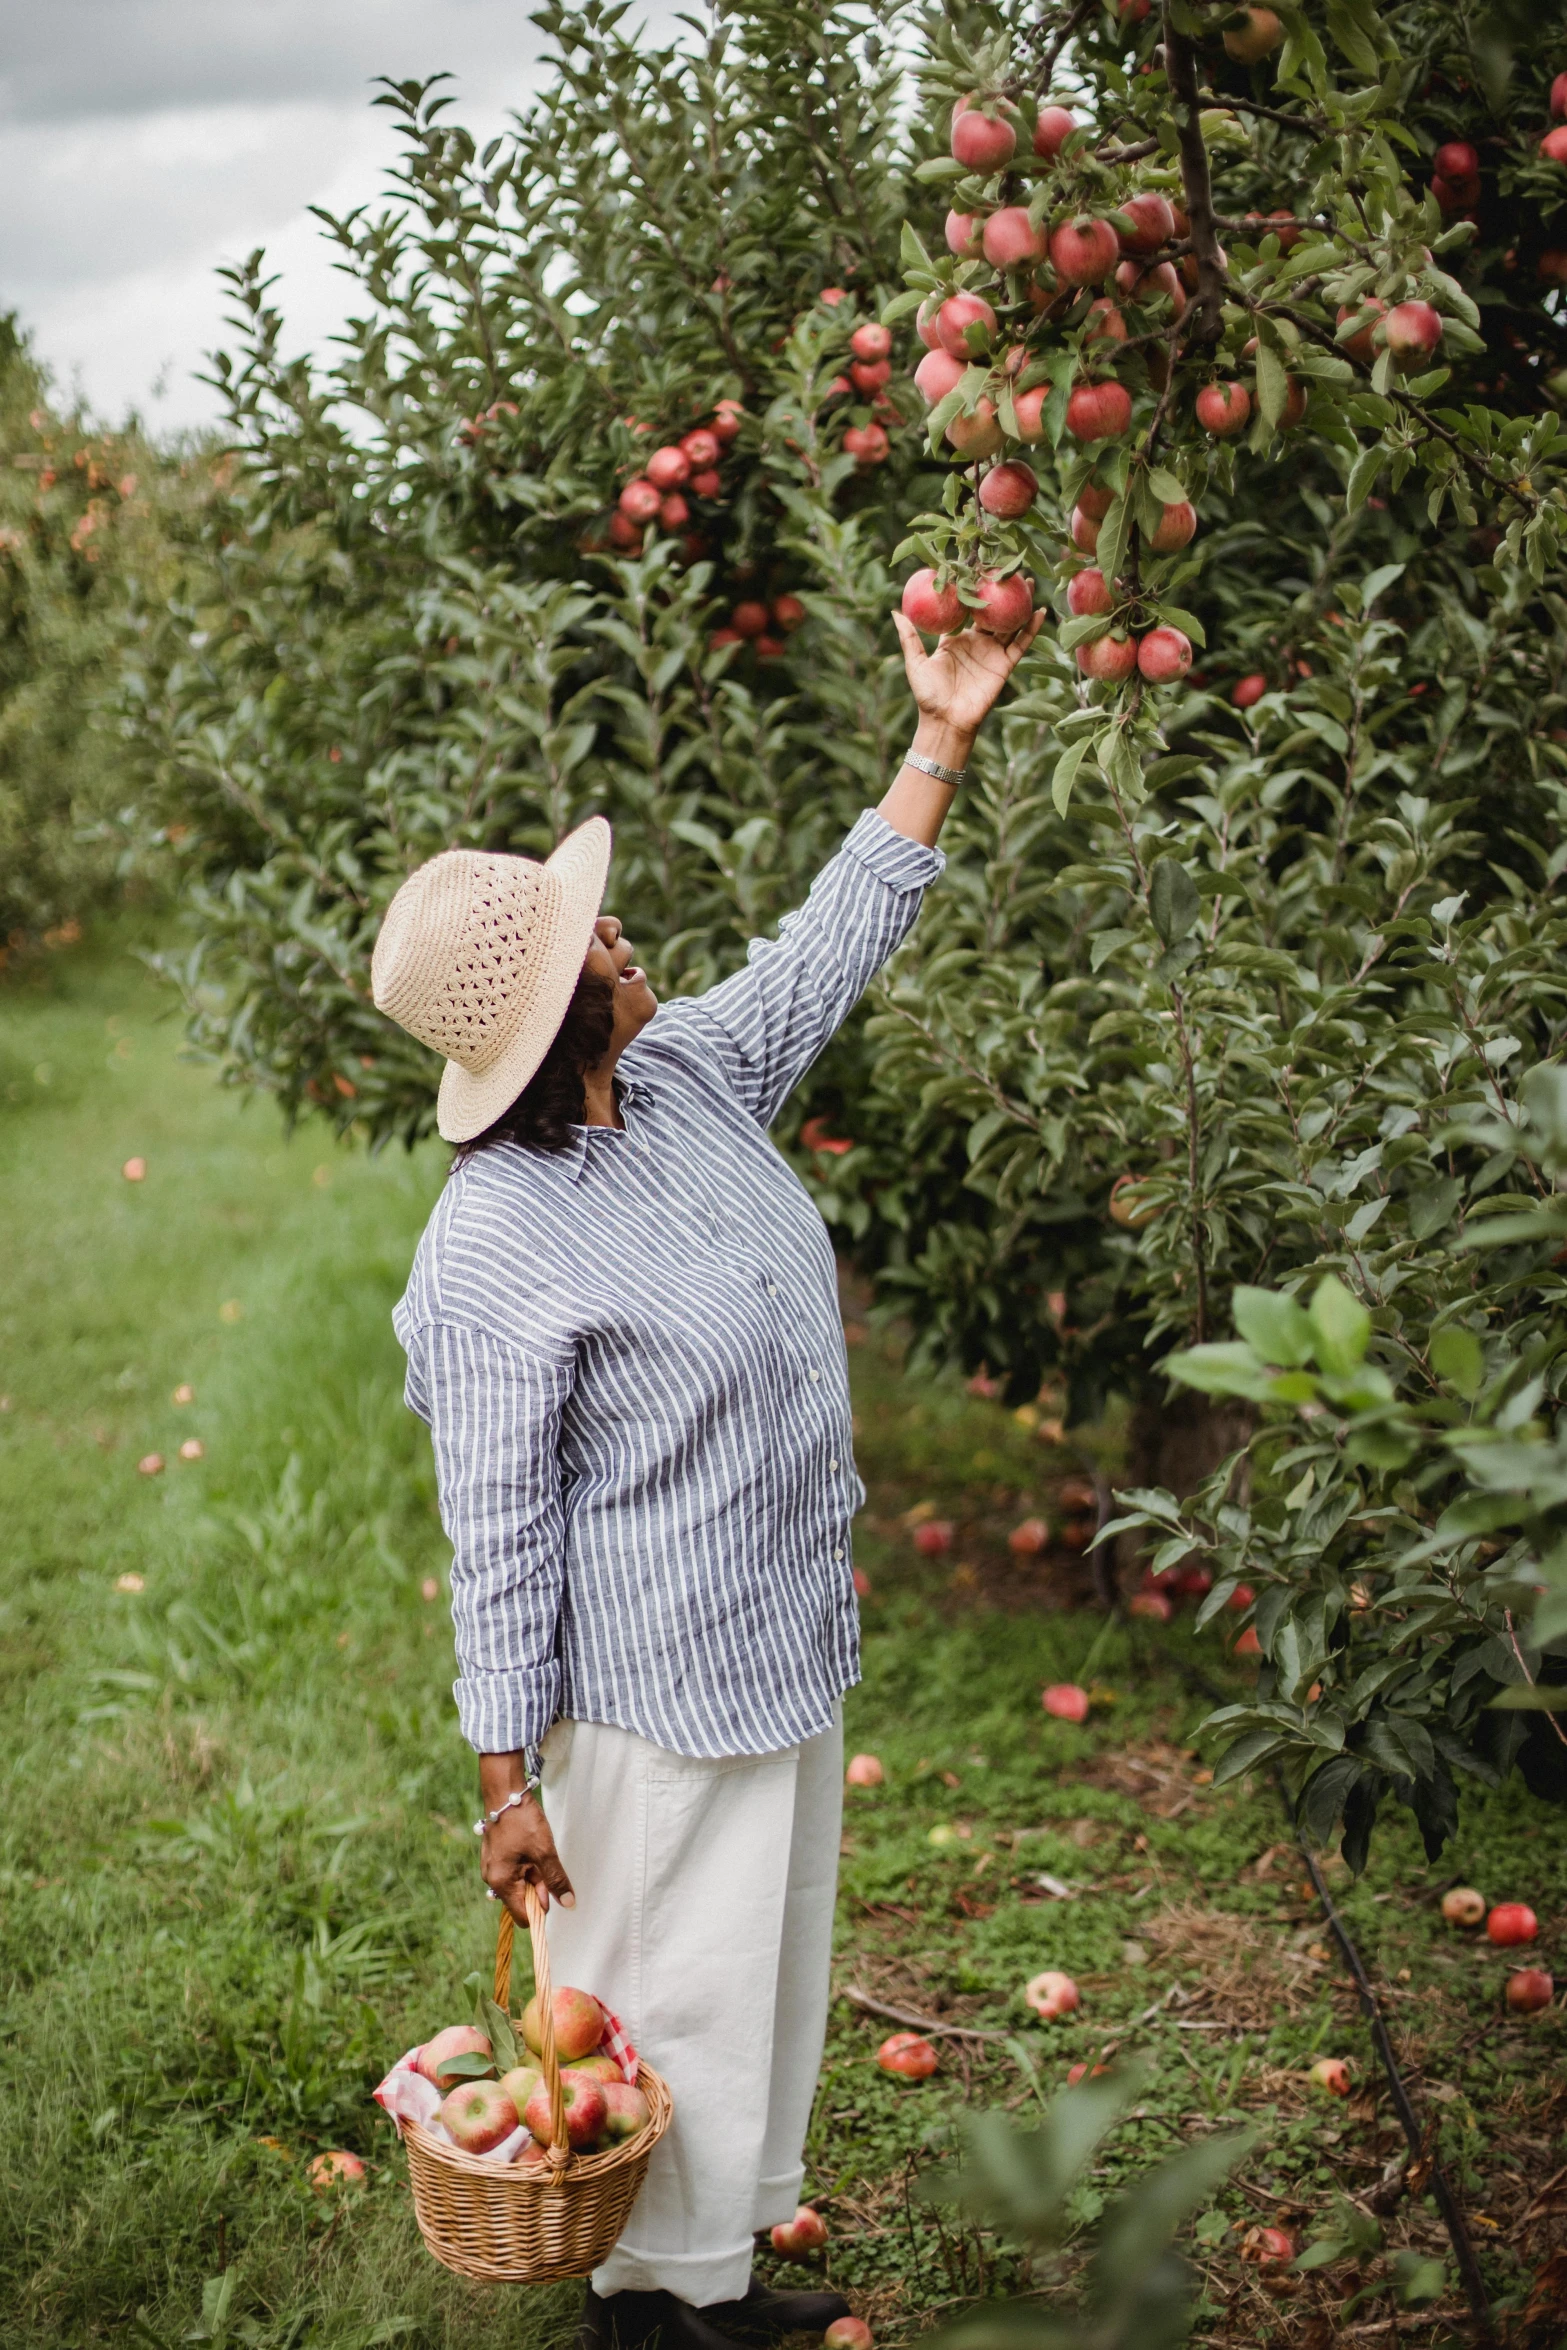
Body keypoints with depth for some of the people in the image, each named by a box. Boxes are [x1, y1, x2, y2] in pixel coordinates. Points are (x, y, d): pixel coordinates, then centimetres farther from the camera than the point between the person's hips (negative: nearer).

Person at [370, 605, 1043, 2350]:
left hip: (789, 1646, 9)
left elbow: (828, 948, 13)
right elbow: (496, 1536, -20)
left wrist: (939, 742, 12)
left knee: (767, 1971, 22)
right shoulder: (488, 1259, -23)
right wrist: (507, 1778, -16)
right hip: (652, 1695, -9)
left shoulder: (690, 1076, 0)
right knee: (670, 2001, 7)